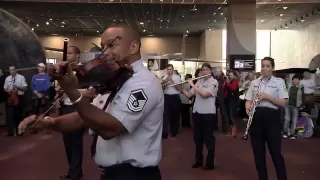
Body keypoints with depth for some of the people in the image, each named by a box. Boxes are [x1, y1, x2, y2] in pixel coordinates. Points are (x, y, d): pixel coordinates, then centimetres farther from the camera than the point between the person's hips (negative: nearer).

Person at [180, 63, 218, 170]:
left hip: (208, 113, -6)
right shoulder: (199, 82, 11)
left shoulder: (214, 82, -6)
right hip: (197, 112, 6)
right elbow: (189, 95, 8)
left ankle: (210, 163, 12)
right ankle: (198, 160, 24)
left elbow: (204, 94, -21)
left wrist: (192, 85, -16)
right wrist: (181, 89, -7)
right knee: (197, 137, 11)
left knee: (208, 138, 1)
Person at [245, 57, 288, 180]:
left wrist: (267, 97, -18)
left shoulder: (279, 82, 0)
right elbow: (248, 100, 10)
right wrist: (248, 107, -12)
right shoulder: (254, 82, 11)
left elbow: (283, 103, -6)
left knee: (275, 151, 0)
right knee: (258, 151, 9)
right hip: (256, 117, 4)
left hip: (271, 117, -4)